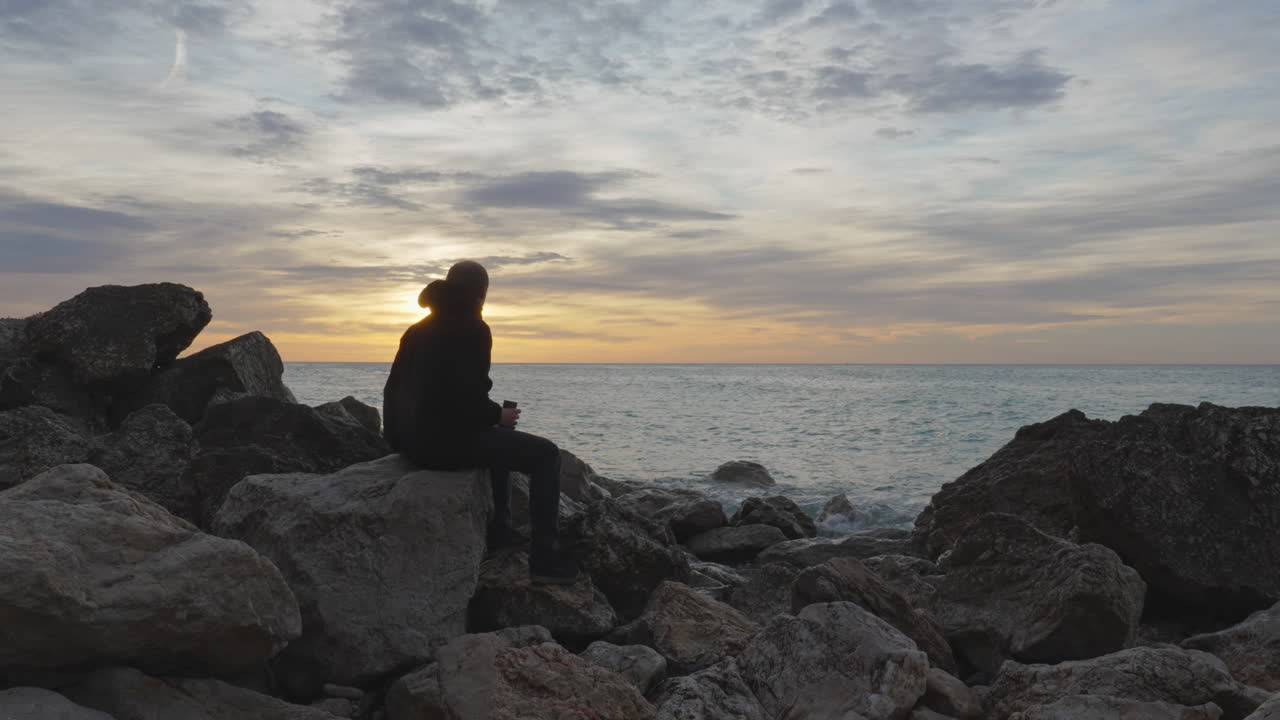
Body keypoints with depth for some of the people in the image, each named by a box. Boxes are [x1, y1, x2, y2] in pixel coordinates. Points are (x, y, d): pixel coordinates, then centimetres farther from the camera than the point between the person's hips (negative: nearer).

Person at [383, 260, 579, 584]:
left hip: (412, 440, 9)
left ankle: (499, 530, 37)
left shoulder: (419, 329, 14)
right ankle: (545, 559, -3)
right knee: (546, 454, -1)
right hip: (446, 440, -9)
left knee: (499, 437, 34)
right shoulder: (472, 329, -11)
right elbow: (468, 398, -20)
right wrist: (499, 415, -2)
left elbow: (394, 388, 18)